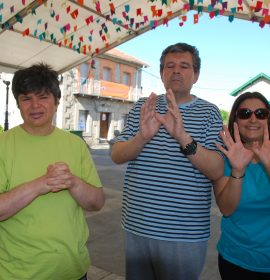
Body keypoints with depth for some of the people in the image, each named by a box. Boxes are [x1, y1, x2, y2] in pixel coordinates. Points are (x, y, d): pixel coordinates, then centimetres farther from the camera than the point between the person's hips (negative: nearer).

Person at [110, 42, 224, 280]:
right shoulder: (143, 107, 4)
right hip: (137, 226, 3)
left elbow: (217, 171, -13)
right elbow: (117, 156, -3)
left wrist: (183, 137, -28)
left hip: (185, 233, -2)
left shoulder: (209, 112, -3)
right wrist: (142, 137, -23)